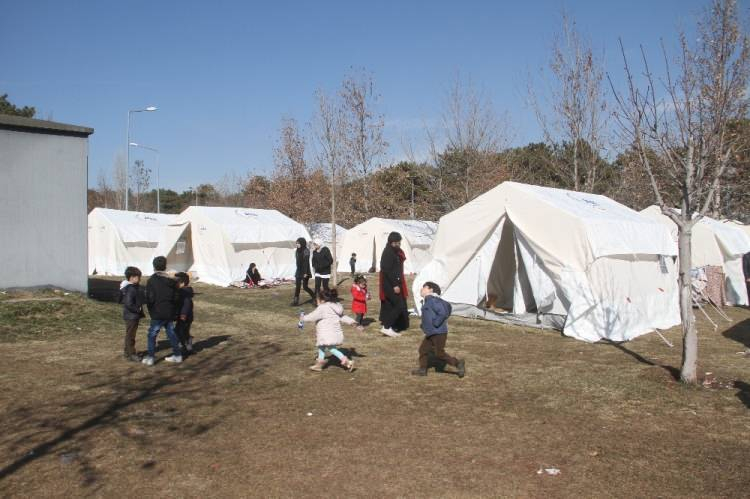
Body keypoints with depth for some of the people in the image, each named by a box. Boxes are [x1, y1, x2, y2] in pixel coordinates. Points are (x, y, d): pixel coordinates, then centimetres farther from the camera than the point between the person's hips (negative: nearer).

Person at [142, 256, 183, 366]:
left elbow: (150, 298, -12)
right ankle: (177, 355, 19)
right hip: (169, 313, 5)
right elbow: (176, 298, 7)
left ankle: (150, 357, 1)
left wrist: (151, 310, 5)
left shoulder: (152, 280, -11)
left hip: (158, 313, -5)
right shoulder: (172, 280, 5)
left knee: (152, 335, 3)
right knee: (171, 333, 14)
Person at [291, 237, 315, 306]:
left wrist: (305, 272, -22)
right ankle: (296, 301, 0)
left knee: (305, 287, -1)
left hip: (304, 271, -7)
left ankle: (314, 296, 19)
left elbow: (306, 262, -18)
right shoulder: (298, 251, 10)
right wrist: (297, 271, 16)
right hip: (299, 271, 7)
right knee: (297, 286, 0)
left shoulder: (306, 251, -13)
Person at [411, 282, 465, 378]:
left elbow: (443, 313, -27)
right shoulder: (428, 300, 12)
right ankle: (422, 369, 22)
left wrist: (436, 323, -19)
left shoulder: (432, 300, -19)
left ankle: (458, 364, 7)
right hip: (431, 333, 10)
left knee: (439, 354, -5)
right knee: (423, 349, 12)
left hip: (438, 333, -10)